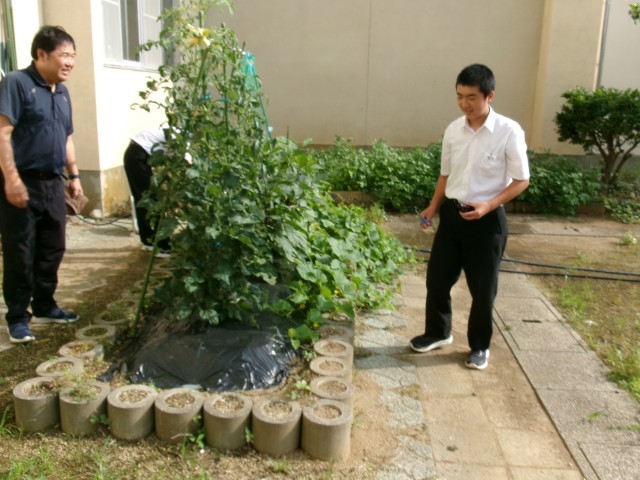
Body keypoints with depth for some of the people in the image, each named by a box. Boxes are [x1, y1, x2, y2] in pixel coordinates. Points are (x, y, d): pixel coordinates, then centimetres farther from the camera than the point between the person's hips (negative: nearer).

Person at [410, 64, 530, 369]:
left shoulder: (509, 131, -13)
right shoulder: (453, 130, 2)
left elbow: (521, 180, -8)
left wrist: (488, 206, -20)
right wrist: (433, 206, 3)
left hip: (487, 219, -4)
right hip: (452, 213, 5)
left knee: (482, 288, 7)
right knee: (437, 278, 11)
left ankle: (480, 346, 27)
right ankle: (437, 333, 33)